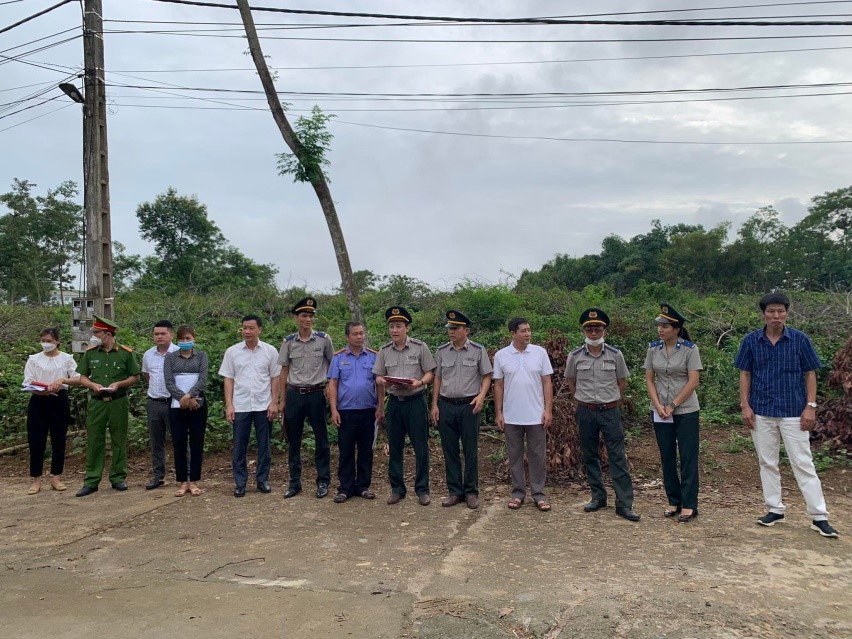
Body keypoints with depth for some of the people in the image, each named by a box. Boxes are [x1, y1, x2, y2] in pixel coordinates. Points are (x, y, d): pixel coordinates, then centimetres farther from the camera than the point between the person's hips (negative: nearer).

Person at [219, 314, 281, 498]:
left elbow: (275, 378, 3)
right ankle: (240, 483, 16)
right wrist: (229, 405, -4)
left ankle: (262, 480, 19)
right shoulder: (232, 351, 2)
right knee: (239, 446, 5)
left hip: (263, 406, 0)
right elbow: (228, 379, 2)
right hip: (240, 406, 0)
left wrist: (274, 403, -3)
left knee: (264, 445, 7)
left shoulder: (270, 351, 1)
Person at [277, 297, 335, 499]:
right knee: (293, 441, 9)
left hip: (316, 394, -2)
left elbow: (332, 365, 9)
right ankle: (294, 482, 20)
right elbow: (284, 371, 7)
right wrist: (282, 400, 6)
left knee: (321, 439, 4)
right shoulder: (288, 342, 2)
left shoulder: (324, 339, -3)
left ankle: (323, 481, 16)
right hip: (294, 395, 2)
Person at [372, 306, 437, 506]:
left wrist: (419, 382, -20)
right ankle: (397, 489, 21)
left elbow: (430, 373, -1)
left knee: (420, 447, 2)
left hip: (416, 401, -3)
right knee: (394, 447, 9)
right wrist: (383, 381, -14)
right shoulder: (384, 351, 7)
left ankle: (422, 489, 13)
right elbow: (378, 377, 8)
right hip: (394, 402, 3)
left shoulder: (420, 347, -3)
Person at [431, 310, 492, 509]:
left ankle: (471, 492, 15)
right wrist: (434, 405, 5)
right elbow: (437, 378, 10)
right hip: (446, 405, 3)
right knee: (450, 451, 8)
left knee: (471, 451, 3)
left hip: (469, 405, -2)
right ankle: (454, 491, 19)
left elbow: (487, 377, 2)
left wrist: (481, 396, -14)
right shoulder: (441, 351, 6)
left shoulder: (478, 350, -1)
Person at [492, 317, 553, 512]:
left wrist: (548, 410, -5)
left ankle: (539, 493, 18)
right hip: (511, 417, 0)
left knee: (537, 455, 7)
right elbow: (498, 386, 3)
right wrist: (498, 413, 0)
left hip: (536, 415, 0)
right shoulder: (501, 355, -1)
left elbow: (547, 382, 0)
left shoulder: (540, 352, -1)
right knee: (515, 455, 10)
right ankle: (518, 492, 22)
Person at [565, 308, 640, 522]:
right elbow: (571, 381, 13)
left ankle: (624, 504, 1)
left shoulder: (615, 355, -3)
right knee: (589, 456, 10)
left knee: (618, 457, -3)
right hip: (586, 412, 1)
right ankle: (598, 497, 24)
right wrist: (583, 400, 10)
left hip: (610, 411, -1)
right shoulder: (575, 356, -2)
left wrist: (614, 401, 10)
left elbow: (622, 381, 10)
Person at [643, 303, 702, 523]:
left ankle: (689, 504, 9)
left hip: (686, 410, -4)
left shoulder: (689, 349, -8)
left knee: (688, 457, 1)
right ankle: (673, 501, 21)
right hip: (660, 411, 4)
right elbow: (649, 380, 4)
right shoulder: (653, 349, 2)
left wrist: (673, 405, -13)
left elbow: (693, 381, -12)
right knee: (667, 457, 10)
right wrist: (659, 406, -7)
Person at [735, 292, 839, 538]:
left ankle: (819, 516, 8)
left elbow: (810, 374, 1)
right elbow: (745, 375, 4)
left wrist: (810, 406, -5)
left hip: (794, 412, -2)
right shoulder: (751, 341, 0)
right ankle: (775, 509, 22)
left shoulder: (800, 339, -3)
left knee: (803, 463, 1)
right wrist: (745, 406, -3)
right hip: (761, 412, 2)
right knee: (767, 462, 10)